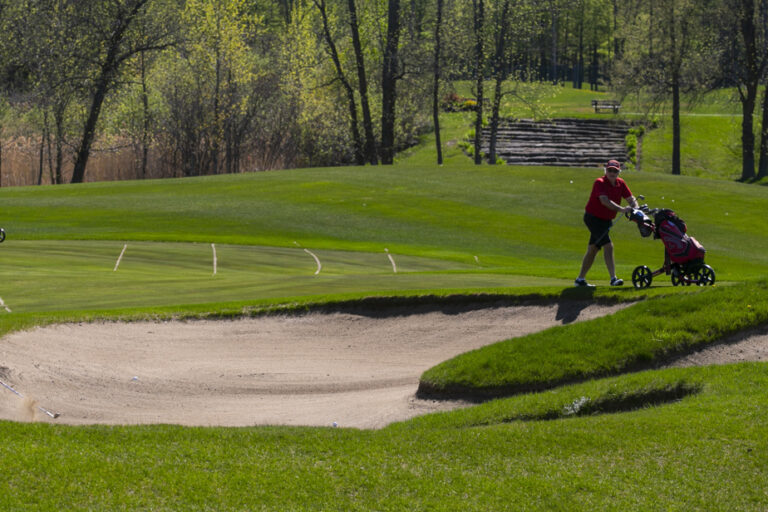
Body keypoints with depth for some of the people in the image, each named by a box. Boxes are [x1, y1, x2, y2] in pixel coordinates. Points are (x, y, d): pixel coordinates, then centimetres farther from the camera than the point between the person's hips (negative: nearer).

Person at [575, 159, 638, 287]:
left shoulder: (620, 183, 3)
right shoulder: (600, 183, -19)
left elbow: (631, 199, 3)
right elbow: (605, 201, -33)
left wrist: (635, 209, -20)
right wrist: (622, 209, -43)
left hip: (606, 220, 8)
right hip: (593, 218, -8)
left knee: (592, 250, 13)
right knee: (608, 246, -20)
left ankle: (580, 279, 21)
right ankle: (613, 278, -24)